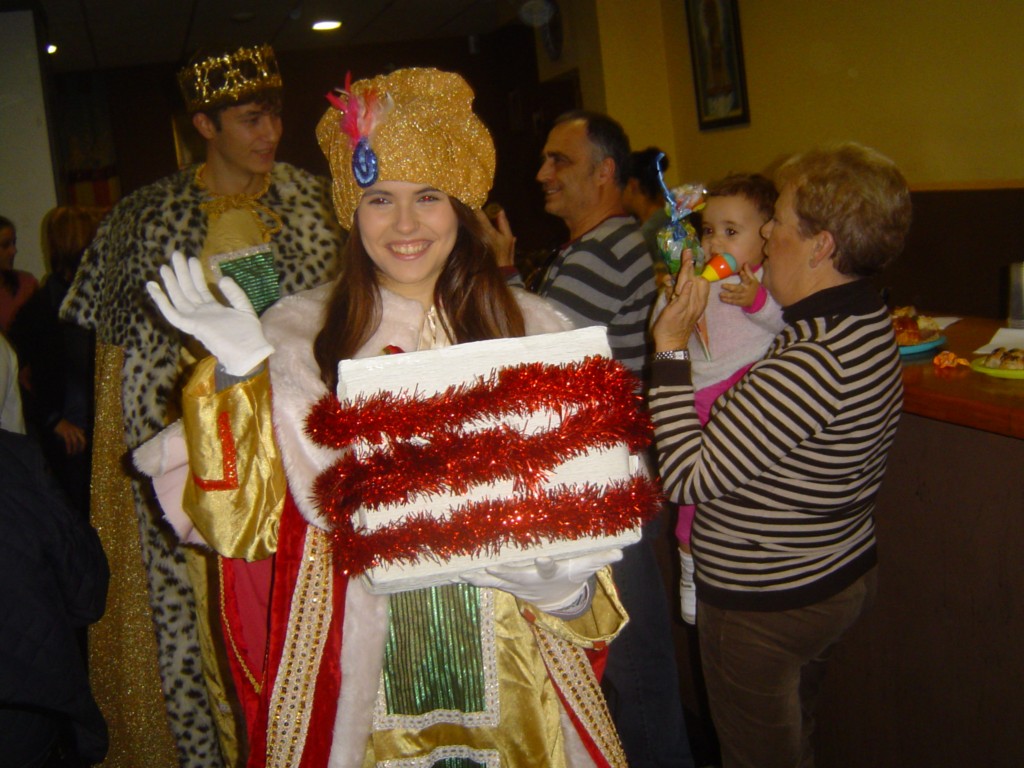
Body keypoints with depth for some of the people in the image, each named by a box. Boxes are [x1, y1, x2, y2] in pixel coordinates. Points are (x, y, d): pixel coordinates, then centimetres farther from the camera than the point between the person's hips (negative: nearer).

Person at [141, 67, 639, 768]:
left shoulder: (535, 330, 0)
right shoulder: (296, 336, -3)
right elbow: (248, 522, -6)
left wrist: (566, 585, -10)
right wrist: (237, 378, -17)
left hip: (507, 661, 1)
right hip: (352, 659, -1)